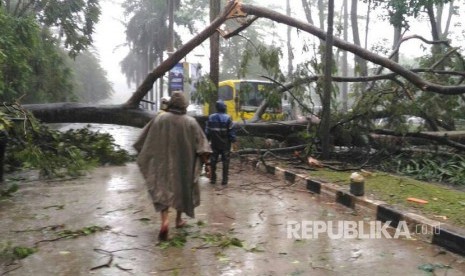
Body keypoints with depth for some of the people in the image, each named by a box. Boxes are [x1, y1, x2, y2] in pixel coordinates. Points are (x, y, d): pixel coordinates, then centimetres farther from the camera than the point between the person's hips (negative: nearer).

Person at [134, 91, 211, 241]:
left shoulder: (159, 118, -6)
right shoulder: (190, 122, -7)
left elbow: (143, 141, 0)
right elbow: (201, 145, -12)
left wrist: (143, 156, 15)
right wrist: (206, 163, -7)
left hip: (163, 163, -1)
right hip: (184, 164, 1)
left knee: (163, 190, 2)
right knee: (182, 188, 19)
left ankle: (165, 220, -20)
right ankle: (178, 219, 31)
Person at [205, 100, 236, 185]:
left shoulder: (211, 117, 0)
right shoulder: (227, 118, -12)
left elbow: (207, 131, 4)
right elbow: (231, 131, -11)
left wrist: (208, 140, 14)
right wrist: (233, 140, -1)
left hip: (214, 143, 3)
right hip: (225, 143, -3)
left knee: (213, 161, 13)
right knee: (225, 161, 5)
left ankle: (213, 178, 18)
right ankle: (224, 180, 5)